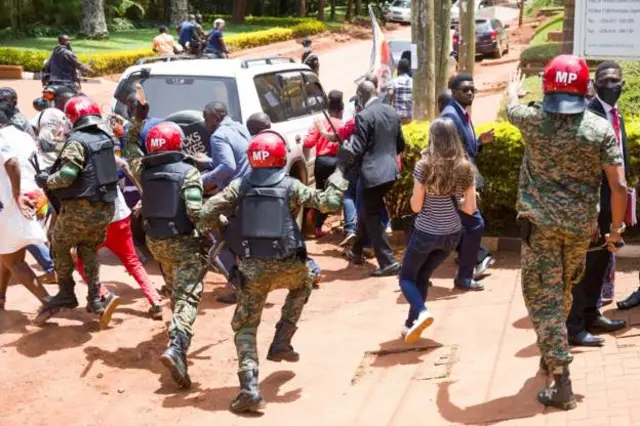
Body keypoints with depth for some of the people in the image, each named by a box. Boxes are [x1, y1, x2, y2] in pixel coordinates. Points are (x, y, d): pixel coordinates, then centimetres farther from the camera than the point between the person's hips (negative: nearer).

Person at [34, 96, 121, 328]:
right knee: (88, 250, 21)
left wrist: (46, 181, -6)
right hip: (106, 208, 7)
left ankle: (66, 294, 16)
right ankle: (96, 300, 11)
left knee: (59, 246, 16)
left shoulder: (78, 141, -15)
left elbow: (67, 175, -25)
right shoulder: (105, 137, 9)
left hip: (81, 208, -7)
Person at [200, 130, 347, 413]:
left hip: (252, 267, 0)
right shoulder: (291, 186, -4)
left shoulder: (240, 186, 0)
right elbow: (328, 202, -4)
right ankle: (281, 343, 28)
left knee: (245, 326, 8)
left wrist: (223, 232, 13)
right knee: (302, 286, 35)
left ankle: (249, 387, -9)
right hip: (286, 264, 0)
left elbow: (207, 213, -7)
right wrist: (338, 178, 14)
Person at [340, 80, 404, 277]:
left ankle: (389, 262, -2)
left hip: (372, 173, -8)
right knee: (367, 212, 23)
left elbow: (356, 150, -16)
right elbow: (400, 144, 18)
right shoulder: (392, 112, 9)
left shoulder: (364, 116, -15)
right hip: (390, 171, 8)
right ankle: (357, 251, 36)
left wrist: (345, 146, 4)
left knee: (373, 219, 1)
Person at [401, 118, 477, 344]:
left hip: (426, 233, -4)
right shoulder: (465, 168, -5)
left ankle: (421, 312, -13)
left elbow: (416, 206, -14)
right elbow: (470, 208, -4)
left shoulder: (424, 166, -16)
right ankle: (411, 324, 21)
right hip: (452, 234, 4)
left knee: (406, 277, 14)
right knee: (422, 276, 22)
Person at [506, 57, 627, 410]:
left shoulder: (534, 120, -7)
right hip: (581, 225, 3)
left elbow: (511, 107, 19)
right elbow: (619, 187, -10)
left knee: (543, 298, 1)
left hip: (540, 222, -2)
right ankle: (551, 354, 44)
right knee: (563, 292, 24)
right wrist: (616, 229, 4)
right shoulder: (601, 129, -7)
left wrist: (513, 89, 42)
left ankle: (562, 384, -5)